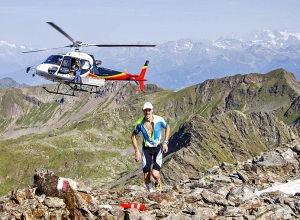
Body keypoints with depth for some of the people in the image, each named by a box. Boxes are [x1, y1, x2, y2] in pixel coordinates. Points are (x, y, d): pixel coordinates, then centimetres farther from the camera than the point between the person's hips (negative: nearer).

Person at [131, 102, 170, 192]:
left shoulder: (159, 120, -17)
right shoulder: (139, 123, -15)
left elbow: (167, 127, 5)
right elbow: (133, 136, 2)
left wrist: (165, 142, -2)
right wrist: (137, 151, -4)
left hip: (158, 148, -1)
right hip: (146, 150, 1)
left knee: (155, 173, -17)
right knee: (146, 177, -3)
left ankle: (158, 182, 19)